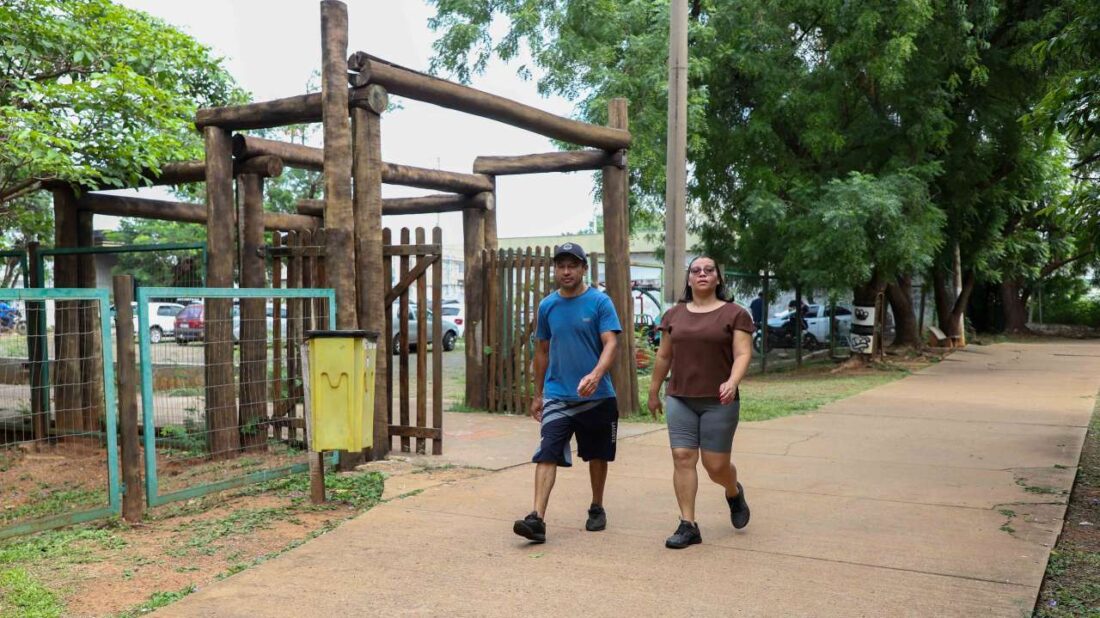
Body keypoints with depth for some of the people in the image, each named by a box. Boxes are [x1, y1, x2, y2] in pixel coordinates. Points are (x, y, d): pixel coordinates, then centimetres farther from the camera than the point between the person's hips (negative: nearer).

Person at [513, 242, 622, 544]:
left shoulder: (600, 302, -6)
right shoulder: (547, 306, 5)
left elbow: (611, 343, -15)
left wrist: (596, 375, -34)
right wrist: (537, 394, 14)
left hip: (597, 396, -1)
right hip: (557, 396, 2)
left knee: (597, 455, 13)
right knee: (547, 454, -12)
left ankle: (597, 508, 33)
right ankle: (537, 518, -16)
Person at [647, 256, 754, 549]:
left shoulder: (735, 314, -1)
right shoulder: (674, 314, 10)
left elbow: (743, 354, -8)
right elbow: (663, 356, 16)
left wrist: (733, 382, -26)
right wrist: (654, 392, 19)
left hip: (718, 402, -3)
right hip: (680, 399, 3)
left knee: (716, 464, 1)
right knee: (682, 458, -5)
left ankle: (734, 492, 35)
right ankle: (688, 525, 2)